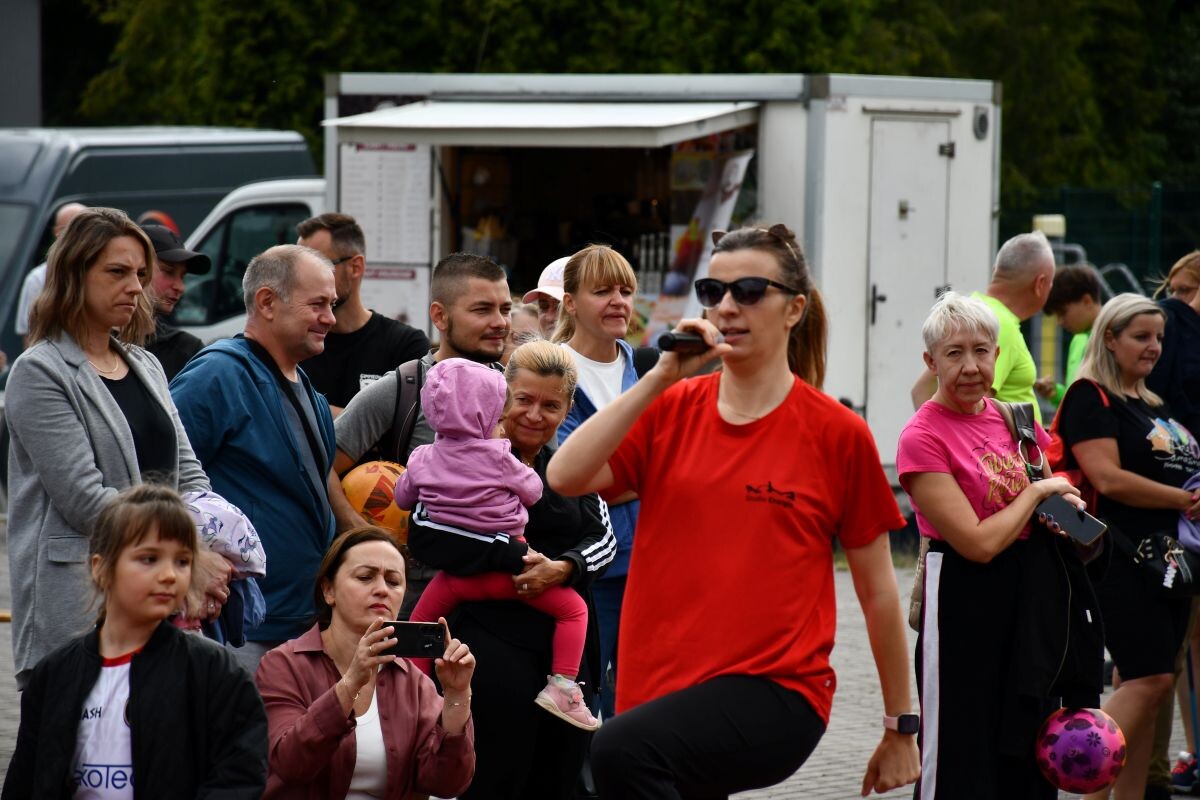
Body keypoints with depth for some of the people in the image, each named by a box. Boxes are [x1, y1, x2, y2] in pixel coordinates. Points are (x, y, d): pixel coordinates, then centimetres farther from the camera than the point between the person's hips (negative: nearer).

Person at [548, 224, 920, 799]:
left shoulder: (836, 433, 0)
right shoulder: (671, 410, 9)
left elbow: (877, 589, 6)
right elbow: (564, 477, -7)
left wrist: (900, 729, 11)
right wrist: (660, 378, -10)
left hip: (776, 691, -5)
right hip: (662, 691, 5)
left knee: (623, 749, -31)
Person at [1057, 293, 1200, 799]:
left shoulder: (1155, 406, 20)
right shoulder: (1090, 398, -6)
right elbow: (1108, 478, -17)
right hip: (1121, 561, -8)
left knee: (1144, 684, 6)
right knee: (1151, 678, -16)